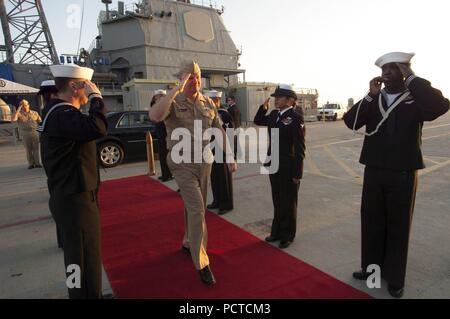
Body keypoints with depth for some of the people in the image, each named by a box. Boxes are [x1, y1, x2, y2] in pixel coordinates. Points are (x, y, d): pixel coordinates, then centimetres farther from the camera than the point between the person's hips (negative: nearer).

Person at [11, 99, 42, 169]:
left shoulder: (35, 113, 10)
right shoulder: (19, 114, 4)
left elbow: (40, 122, 10)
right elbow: (13, 119, -16)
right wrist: (19, 108, -13)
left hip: (35, 132, 1)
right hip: (25, 133, 0)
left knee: (36, 148, 1)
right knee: (28, 149, 2)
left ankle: (37, 163, 7)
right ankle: (31, 164, 8)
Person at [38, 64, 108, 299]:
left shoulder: (58, 111, 13)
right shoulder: (62, 114, -21)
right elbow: (98, 128, -38)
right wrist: (96, 97, -25)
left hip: (70, 195, 11)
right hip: (75, 199, -11)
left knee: (79, 254, 26)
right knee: (85, 258, 1)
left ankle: (81, 293, 45)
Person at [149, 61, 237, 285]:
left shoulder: (208, 103, 5)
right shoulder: (173, 102, -10)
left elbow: (220, 131, 9)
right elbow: (154, 116, -32)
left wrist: (230, 155, 5)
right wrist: (177, 90, -27)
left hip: (205, 161, 5)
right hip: (182, 162, -5)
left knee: (195, 206, 17)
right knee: (197, 209, -10)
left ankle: (188, 243, 41)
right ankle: (202, 263, 2)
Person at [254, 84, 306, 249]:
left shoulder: (295, 118, -15)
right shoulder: (274, 115, 7)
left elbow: (299, 148, -16)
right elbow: (258, 121, 23)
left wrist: (297, 173, -17)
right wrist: (263, 107, 4)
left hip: (288, 168, -7)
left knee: (288, 203, 9)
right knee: (277, 201, 18)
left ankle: (287, 235, 26)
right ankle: (277, 231, 34)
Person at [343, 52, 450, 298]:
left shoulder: (416, 99, -2)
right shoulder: (372, 100, 6)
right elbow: (351, 122, -8)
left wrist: (411, 78, -18)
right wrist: (370, 95, -16)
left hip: (403, 174, -3)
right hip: (373, 171, 3)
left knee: (398, 225, 8)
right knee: (371, 221, 12)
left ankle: (395, 278, 25)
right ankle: (371, 267, 30)